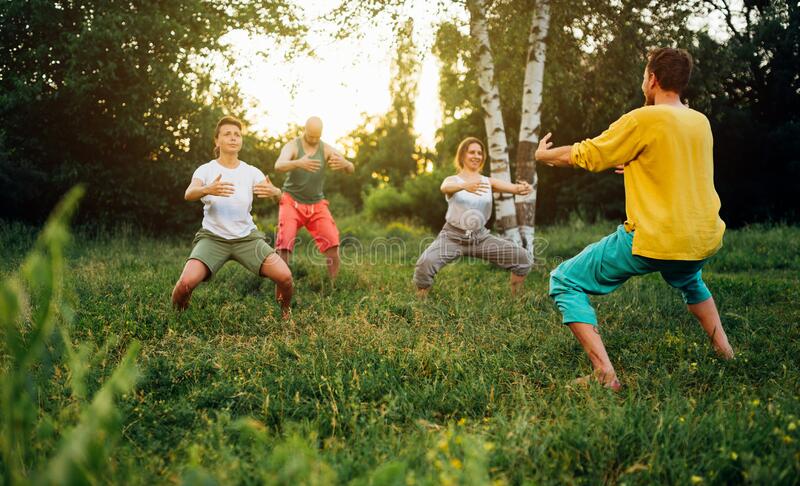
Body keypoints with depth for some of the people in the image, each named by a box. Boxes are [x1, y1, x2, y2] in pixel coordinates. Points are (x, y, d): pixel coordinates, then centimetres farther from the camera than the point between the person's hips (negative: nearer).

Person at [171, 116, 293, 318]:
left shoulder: (251, 172, 1)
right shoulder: (205, 170, -3)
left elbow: (278, 193, -15)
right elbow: (189, 194, -23)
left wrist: (273, 191, -41)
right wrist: (208, 190, -47)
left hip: (247, 237, 2)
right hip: (212, 237, -1)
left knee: (284, 276, -16)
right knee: (187, 282, -26)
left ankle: (285, 312, 18)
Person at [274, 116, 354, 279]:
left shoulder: (326, 149, -5)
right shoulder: (292, 146, -11)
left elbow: (351, 169, -17)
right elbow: (278, 165, -32)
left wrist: (344, 163, -43)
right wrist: (298, 163, -54)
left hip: (317, 204, 2)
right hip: (292, 202, -2)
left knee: (332, 245, -11)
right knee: (284, 246, -15)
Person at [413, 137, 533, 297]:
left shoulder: (489, 182, 5)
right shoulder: (453, 180, -3)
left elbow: (513, 187, -13)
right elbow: (445, 187, -28)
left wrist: (522, 189, -38)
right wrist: (465, 186, -51)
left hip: (481, 236, 3)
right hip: (453, 236, -3)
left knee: (522, 257, -9)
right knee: (426, 263, -30)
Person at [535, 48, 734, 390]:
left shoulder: (644, 120, -12)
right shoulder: (701, 122, 9)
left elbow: (585, 156, -4)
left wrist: (544, 155, 15)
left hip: (654, 241, -7)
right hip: (704, 241, 8)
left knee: (565, 281, 2)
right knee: (688, 280, 43)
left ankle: (605, 374, -10)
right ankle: (726, 352, 33)